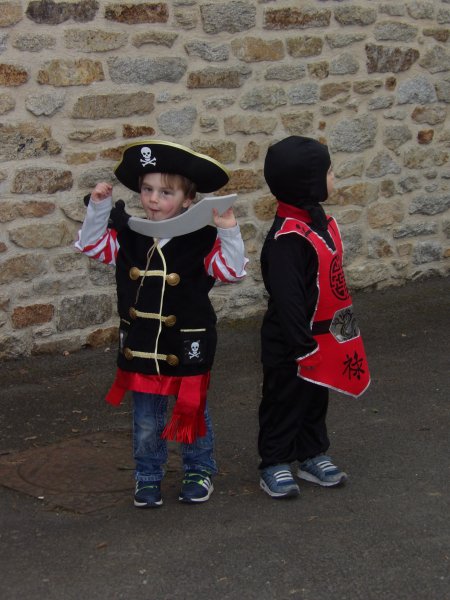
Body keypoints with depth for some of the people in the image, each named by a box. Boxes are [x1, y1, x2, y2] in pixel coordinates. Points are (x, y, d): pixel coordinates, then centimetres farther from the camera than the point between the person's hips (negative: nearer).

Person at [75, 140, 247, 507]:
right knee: (147, 422, 14)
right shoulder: (129, 236, -4)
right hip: (141, 349, 3)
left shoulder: (201, 239, -13)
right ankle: (148, 477, 31)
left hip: (187, 348, -2)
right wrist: (99, 207, -10)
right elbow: (92, 244, 2)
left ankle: (200, 471, 35)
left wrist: (228, 233, -28)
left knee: (193, 413, 16)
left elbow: (232, 271, -15)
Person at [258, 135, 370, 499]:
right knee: (285, 401, 7)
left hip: (325, 336, 9)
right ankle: (274, 464, 21)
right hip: (292, 344, -9)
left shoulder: (321, 221, 4)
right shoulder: (286, 238, -26)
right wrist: (301, 345, -22)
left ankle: (312, 455, 36)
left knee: (316, 399, 21)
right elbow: (286, 298, -26)